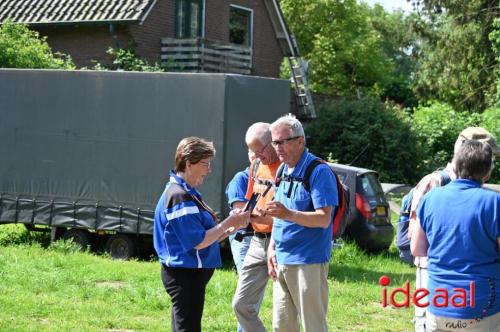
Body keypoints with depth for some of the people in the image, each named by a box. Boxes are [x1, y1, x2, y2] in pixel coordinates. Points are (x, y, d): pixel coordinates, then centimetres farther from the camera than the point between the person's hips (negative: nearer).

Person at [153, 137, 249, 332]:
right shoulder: (180, 196, -18)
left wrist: (232, 227, 3)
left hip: (187, 273, 10)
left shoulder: (187, 193, 13)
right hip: (186, 274, -10)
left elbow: (205, 236, 14)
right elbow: (199, 241, -22)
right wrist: (228, 223, -15)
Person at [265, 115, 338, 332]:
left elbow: (323, 218, -20)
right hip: (281, 262, 8)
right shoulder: (283, 171, 14)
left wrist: (289, 214, -32)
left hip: (308, 263, -8)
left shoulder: (319, 171, -12)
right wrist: (272, 249, 12)